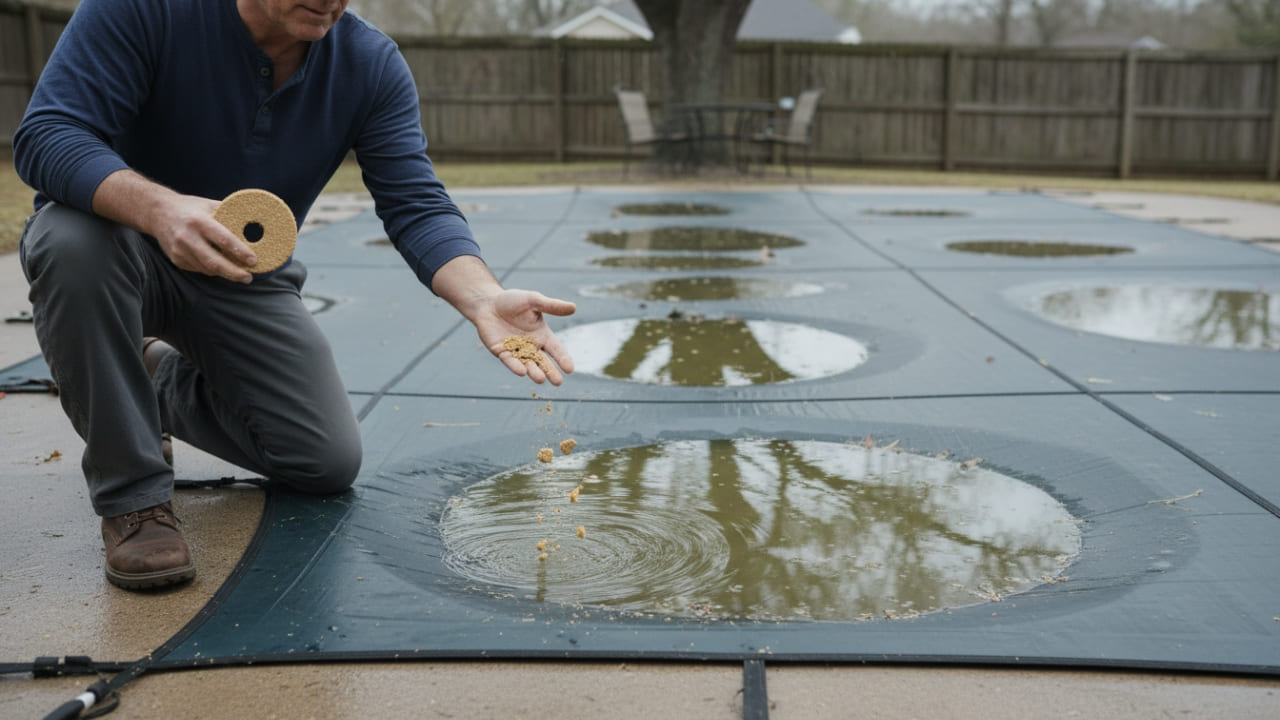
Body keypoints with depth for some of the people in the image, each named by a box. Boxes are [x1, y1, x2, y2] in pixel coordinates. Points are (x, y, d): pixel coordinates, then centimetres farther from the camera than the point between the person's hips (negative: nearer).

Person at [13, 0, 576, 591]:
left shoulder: (372, 65, -14)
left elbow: (415, 206, -20)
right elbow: (44, 134, -29)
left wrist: (485, 300, -40)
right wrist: (159, 209, -49)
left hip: (245, 279, 3)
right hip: (129, 243, -2)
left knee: (329, 463, -5)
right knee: (73, 242, -38)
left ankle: (162, 382, 22)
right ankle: (133, 498, -20)